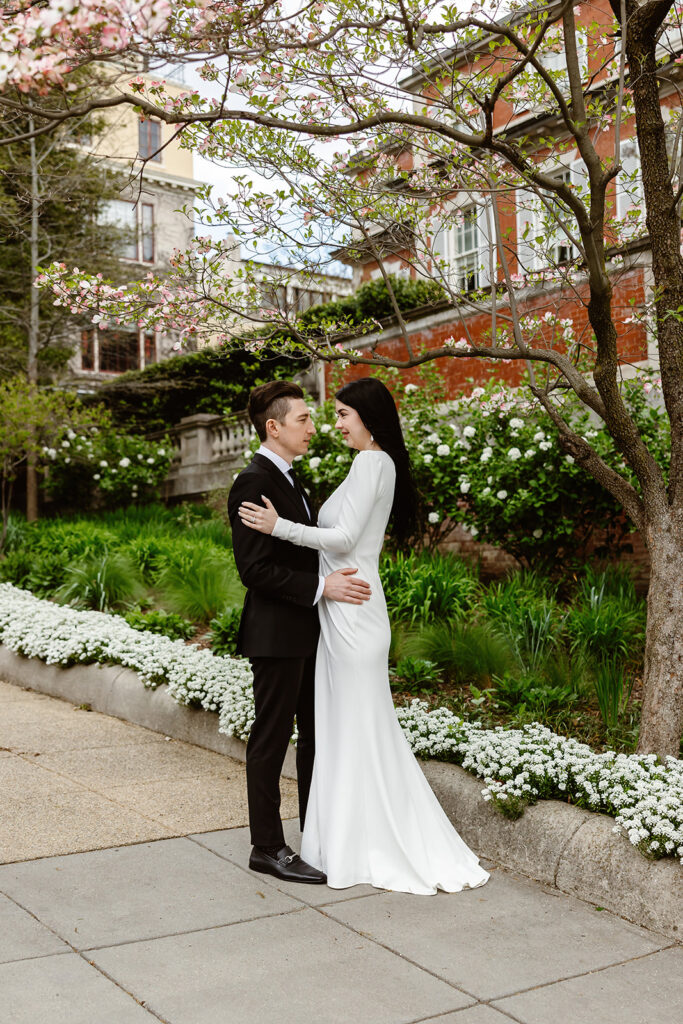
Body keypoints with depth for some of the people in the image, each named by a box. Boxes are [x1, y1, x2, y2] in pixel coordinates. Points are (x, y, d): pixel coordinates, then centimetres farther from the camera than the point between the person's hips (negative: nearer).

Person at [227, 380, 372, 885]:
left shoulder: (290, 479, 14)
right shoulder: (253, 483, -17)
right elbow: (255, 569, -22)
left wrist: (338, 579, 10)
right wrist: (321, 587, -23)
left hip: (308, 633, 10)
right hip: (277, 634, -10)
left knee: (317, 734, 18)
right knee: (271, 739, 2)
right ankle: (268, 848, 15)